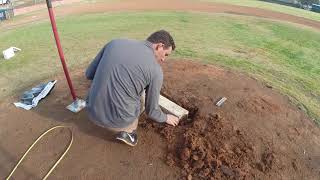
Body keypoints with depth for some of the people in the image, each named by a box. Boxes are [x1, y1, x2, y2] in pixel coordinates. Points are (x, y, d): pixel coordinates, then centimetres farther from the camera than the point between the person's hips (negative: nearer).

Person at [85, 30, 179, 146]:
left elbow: (89, 74, 8)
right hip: (118, 120, -4)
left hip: (93, 112, 5)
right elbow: (151, 110, 0)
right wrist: (166, 118, 22)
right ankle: (127, 130, 11)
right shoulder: (156, 70, -10)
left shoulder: (115, 43, 1)